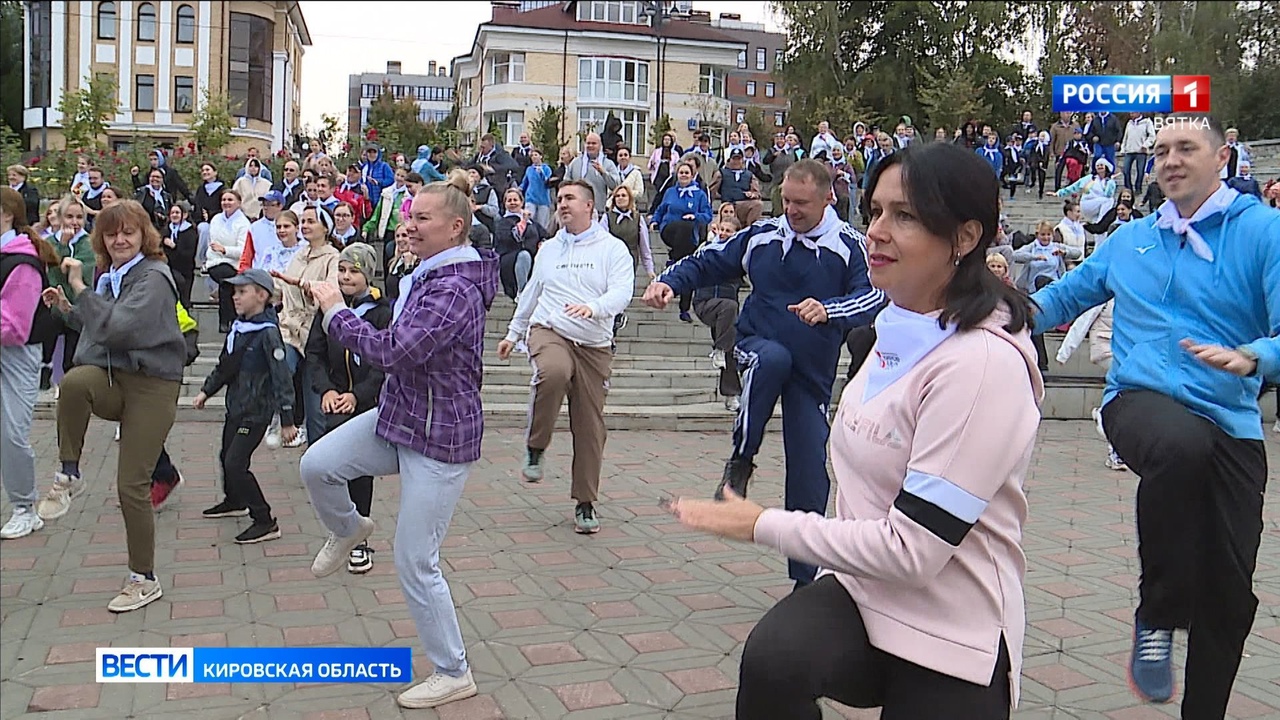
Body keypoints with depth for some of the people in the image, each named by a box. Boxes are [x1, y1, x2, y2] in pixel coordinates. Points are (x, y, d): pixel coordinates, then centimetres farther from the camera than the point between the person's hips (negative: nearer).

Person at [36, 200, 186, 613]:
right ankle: (68, 477, -14)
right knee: (76, 379, -32)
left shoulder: (154, 277, -11)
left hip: (151, 385, -6)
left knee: (132, 485, -4)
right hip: (112, 380, 6)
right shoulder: (110, 276, 13)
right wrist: (67, 308, 10)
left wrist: (79, 288, -17)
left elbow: (116, 327, -24)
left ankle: (145, 579, 13)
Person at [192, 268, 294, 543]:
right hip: (236, 406, 9)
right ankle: (234, 502, 48)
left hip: (256, 410, -9)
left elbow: (282, 377, -21)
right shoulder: (238, 326, 6)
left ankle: (265, 523, -5)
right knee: (226, 456, 22)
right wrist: (206, 391, 17)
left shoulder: (268, 333, -19)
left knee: (236, 463, -12)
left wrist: (287, 420, -22)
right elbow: (224, 364, 21)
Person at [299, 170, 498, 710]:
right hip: (398, 414, 9)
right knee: (317, 465, -3)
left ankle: (453, 674, 16)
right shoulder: (427, 275, 7)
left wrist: (335, 311, -17)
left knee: (416, 563, -2)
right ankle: (348, 530, 30)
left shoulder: (456, 291, -25)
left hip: (440, 435, -9)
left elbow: (391, 351, -31)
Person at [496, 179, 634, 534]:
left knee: (589, 427, 2)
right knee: (553, 372, -36)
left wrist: (593, 308, -31)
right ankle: (536, 446, -14)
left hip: (594, 345, -1)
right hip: (549, 331, 1)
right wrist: (513, 333, 29)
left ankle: (586, 502, 15)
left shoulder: (613, 248, 2)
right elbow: (531, 293, 26)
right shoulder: (549, 249, 15)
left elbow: (622, 292, -12)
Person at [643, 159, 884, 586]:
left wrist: (829, 310, -38)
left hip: (812, 373, 0)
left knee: (810, 477, -1)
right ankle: (740, 463, -18)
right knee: (772, 357, -38)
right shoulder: (762, 236, 2)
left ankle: (807, 579, 15)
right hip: (758, 347, 1)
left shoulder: (849, 246, -6)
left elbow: (873, 296, -18)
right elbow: (709, 262, 9)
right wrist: (670, 281, -10)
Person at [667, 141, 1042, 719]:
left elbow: (912, 548, -21)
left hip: (951, 630, -5)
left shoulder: (983, 360, -21)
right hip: (863, 585, 5)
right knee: (770, 662, -27)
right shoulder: (902, 330, 5)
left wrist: (764, 525, -14)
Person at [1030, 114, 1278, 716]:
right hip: (1140, 400, 0)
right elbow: (1067, 294, 27)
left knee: (1229, 594, 3)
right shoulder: (1129, 241, 15)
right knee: (1183, 445, -38)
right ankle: (1156, 617, -20)